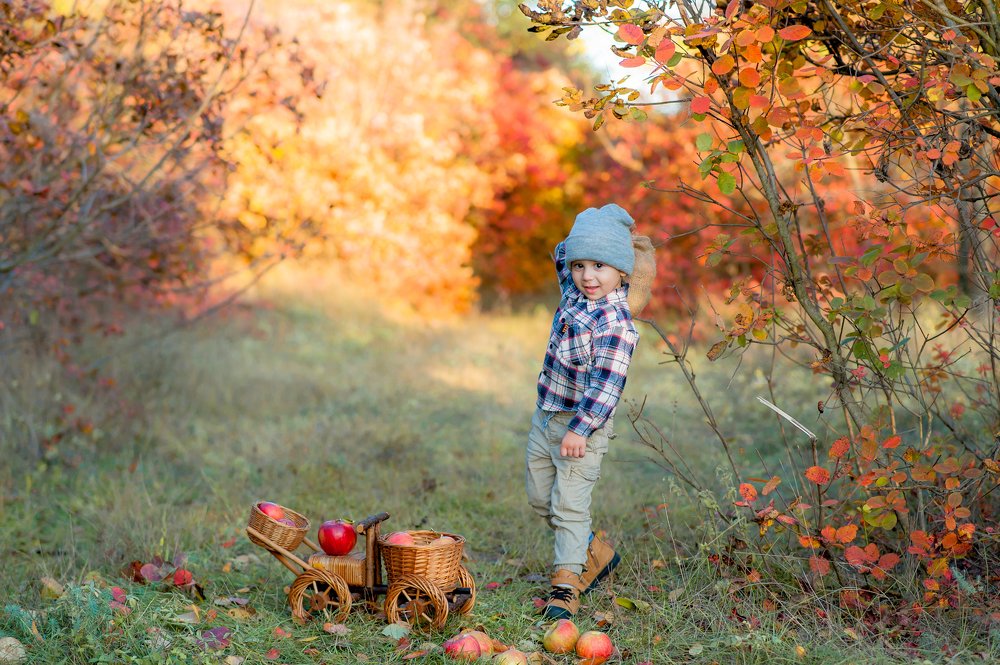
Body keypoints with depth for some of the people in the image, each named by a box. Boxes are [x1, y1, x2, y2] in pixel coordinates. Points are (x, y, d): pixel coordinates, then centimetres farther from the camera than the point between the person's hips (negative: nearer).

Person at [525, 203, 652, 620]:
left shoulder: (614, 323, -21)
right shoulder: (575, 292, 4)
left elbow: (606, 383, -27)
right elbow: (562, 253, 23)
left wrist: (580, 429, -34)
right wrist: (584, 241, 5)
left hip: (582, 426, -9)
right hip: (546, 416, 9)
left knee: (569, 504, -7)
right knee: (540, 498, 17)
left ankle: (566, 584, 2)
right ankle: (596, 554, 32)